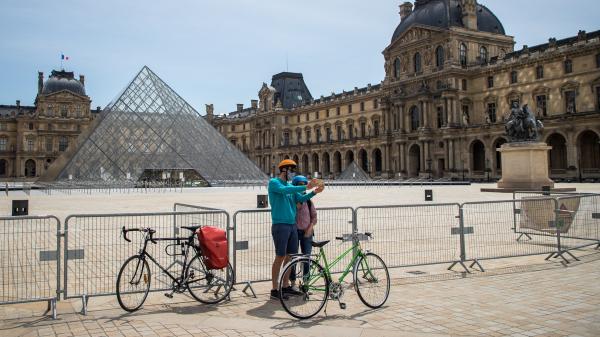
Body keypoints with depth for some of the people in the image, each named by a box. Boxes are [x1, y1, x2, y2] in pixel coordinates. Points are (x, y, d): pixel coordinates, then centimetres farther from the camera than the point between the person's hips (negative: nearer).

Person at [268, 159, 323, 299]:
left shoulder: (291, 186, 17)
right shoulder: (274, 182, -4)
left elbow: (300, 198, 5)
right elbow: (284, 190, -24)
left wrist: (314, 192, -10)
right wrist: (305, 187, -27)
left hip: (292, 225, 7)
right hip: (280, 225, -7)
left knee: (290, 256, 10)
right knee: (280, 257, -6)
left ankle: (286, 286, 21)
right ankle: (274, 289, 2)